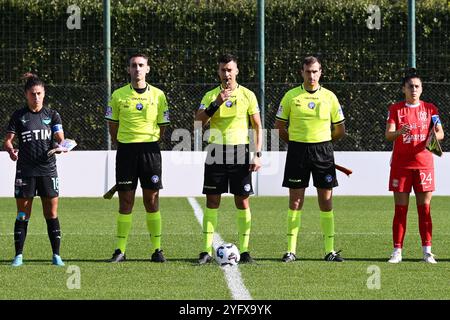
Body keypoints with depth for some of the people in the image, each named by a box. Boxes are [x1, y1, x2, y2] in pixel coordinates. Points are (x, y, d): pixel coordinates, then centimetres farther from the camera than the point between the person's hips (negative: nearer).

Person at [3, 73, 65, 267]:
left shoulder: (52, 115, 7)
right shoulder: (19, 116, 4)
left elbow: (60, 138, -1)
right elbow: (8, 140, -1)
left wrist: (61, 145, -24)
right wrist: (11, 150, -23)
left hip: (48, 169, 1)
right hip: (25, 171, -1)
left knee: (52, 213, 1)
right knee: (23, 214, 1)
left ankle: (56, 255, 6)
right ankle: (18, 255, 7)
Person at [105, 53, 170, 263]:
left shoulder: (158, 95, 4)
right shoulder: (118, 95, 3)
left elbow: (162, 126, 10)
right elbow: (113, 126, 9)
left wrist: (148, 143, 8)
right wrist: (125, 145, 6)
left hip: (150, 149, 0)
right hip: (125, 150, 0)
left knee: (152, 200, 1)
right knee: (125, 201, 0)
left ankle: (157, 249, 6)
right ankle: (120, 250, 3)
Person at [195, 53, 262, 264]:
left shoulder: (247, 95, 3)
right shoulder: (210, 96, 5)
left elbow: (258, 126, 4)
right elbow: (198, 122, -6)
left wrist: (257, 154, -4)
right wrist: (216, 103, -17)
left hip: (240, 151, -1)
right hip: (216, 152, 1)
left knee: (243, 201, 0)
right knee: (212, 201, -1)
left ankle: (244, 250, 6)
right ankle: (207, 251, 1)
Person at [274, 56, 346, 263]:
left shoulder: (329, 97, 4)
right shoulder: (291, 96, 1)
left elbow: (340, 130, 11)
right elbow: (279, 126, 8)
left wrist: (321, 142, 11)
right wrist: (295, 142, 7)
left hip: (323, 150, 1)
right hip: (297, 151, -1)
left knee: (326, 202, 1)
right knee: (295, 202, 0)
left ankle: (330, 250, 5)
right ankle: (291, 251, 3)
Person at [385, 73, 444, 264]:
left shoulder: (430, 109, 6)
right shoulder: (395, 109, 2)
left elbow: (440, 133, 1)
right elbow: (388, 135, -8)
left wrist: (435, 136, -23)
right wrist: (399, 132, -30)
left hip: (424, 163, 1)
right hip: (401, 164, -1)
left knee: (424, 208, 2)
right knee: (400, 209, 0)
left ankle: (427, 251, 4)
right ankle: (397, 250, 2)